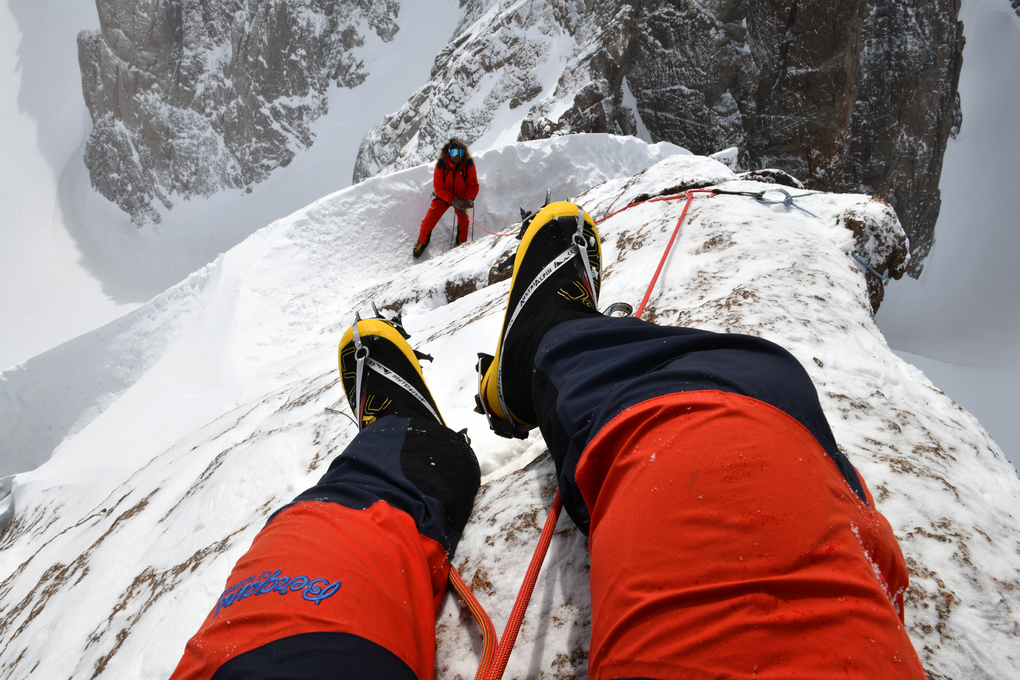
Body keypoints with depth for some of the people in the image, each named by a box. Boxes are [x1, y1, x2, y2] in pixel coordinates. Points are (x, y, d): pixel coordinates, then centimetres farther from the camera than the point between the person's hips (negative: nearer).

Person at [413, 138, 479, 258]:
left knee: (463, 219, -16)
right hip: (443, 196, -1)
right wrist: (453, 200, -33)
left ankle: (461, 243, 13)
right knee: (428, 220, -6)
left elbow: (473, 185, -14)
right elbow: (438, 188, -20)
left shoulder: (468, 165, -19)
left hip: (461, 197, 1)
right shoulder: (441, 165, -20)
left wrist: (469, 199, -34)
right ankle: (422, 243, 21)